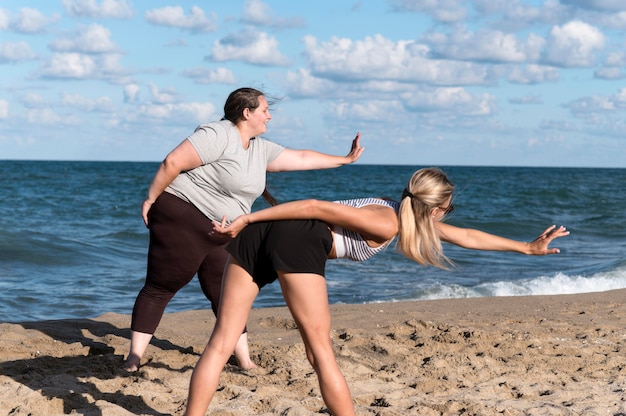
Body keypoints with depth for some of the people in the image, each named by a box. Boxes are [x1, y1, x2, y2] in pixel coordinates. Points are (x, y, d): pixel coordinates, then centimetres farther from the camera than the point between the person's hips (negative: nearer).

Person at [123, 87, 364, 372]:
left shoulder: (260, 149, 12)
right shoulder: (218, 135, -16)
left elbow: (301, 159, 21)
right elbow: (172, 162, -19)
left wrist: (345, 159, 22)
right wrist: (151, 200, -13)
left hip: (220, 235, 9)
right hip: (181, 221, -9)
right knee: (159, 289, -4)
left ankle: (245, 362, 16)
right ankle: (133, 359, 0)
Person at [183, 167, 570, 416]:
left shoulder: (405, 214, 25)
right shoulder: (388, 224, -4)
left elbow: (468, 237, 32)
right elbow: (317, 207, -10)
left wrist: (527, 247, 37)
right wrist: (248, 219, -11)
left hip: (258, 234, 9)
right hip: (294, 239, -9)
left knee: (222, 342, 3)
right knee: (322, 351, 3)